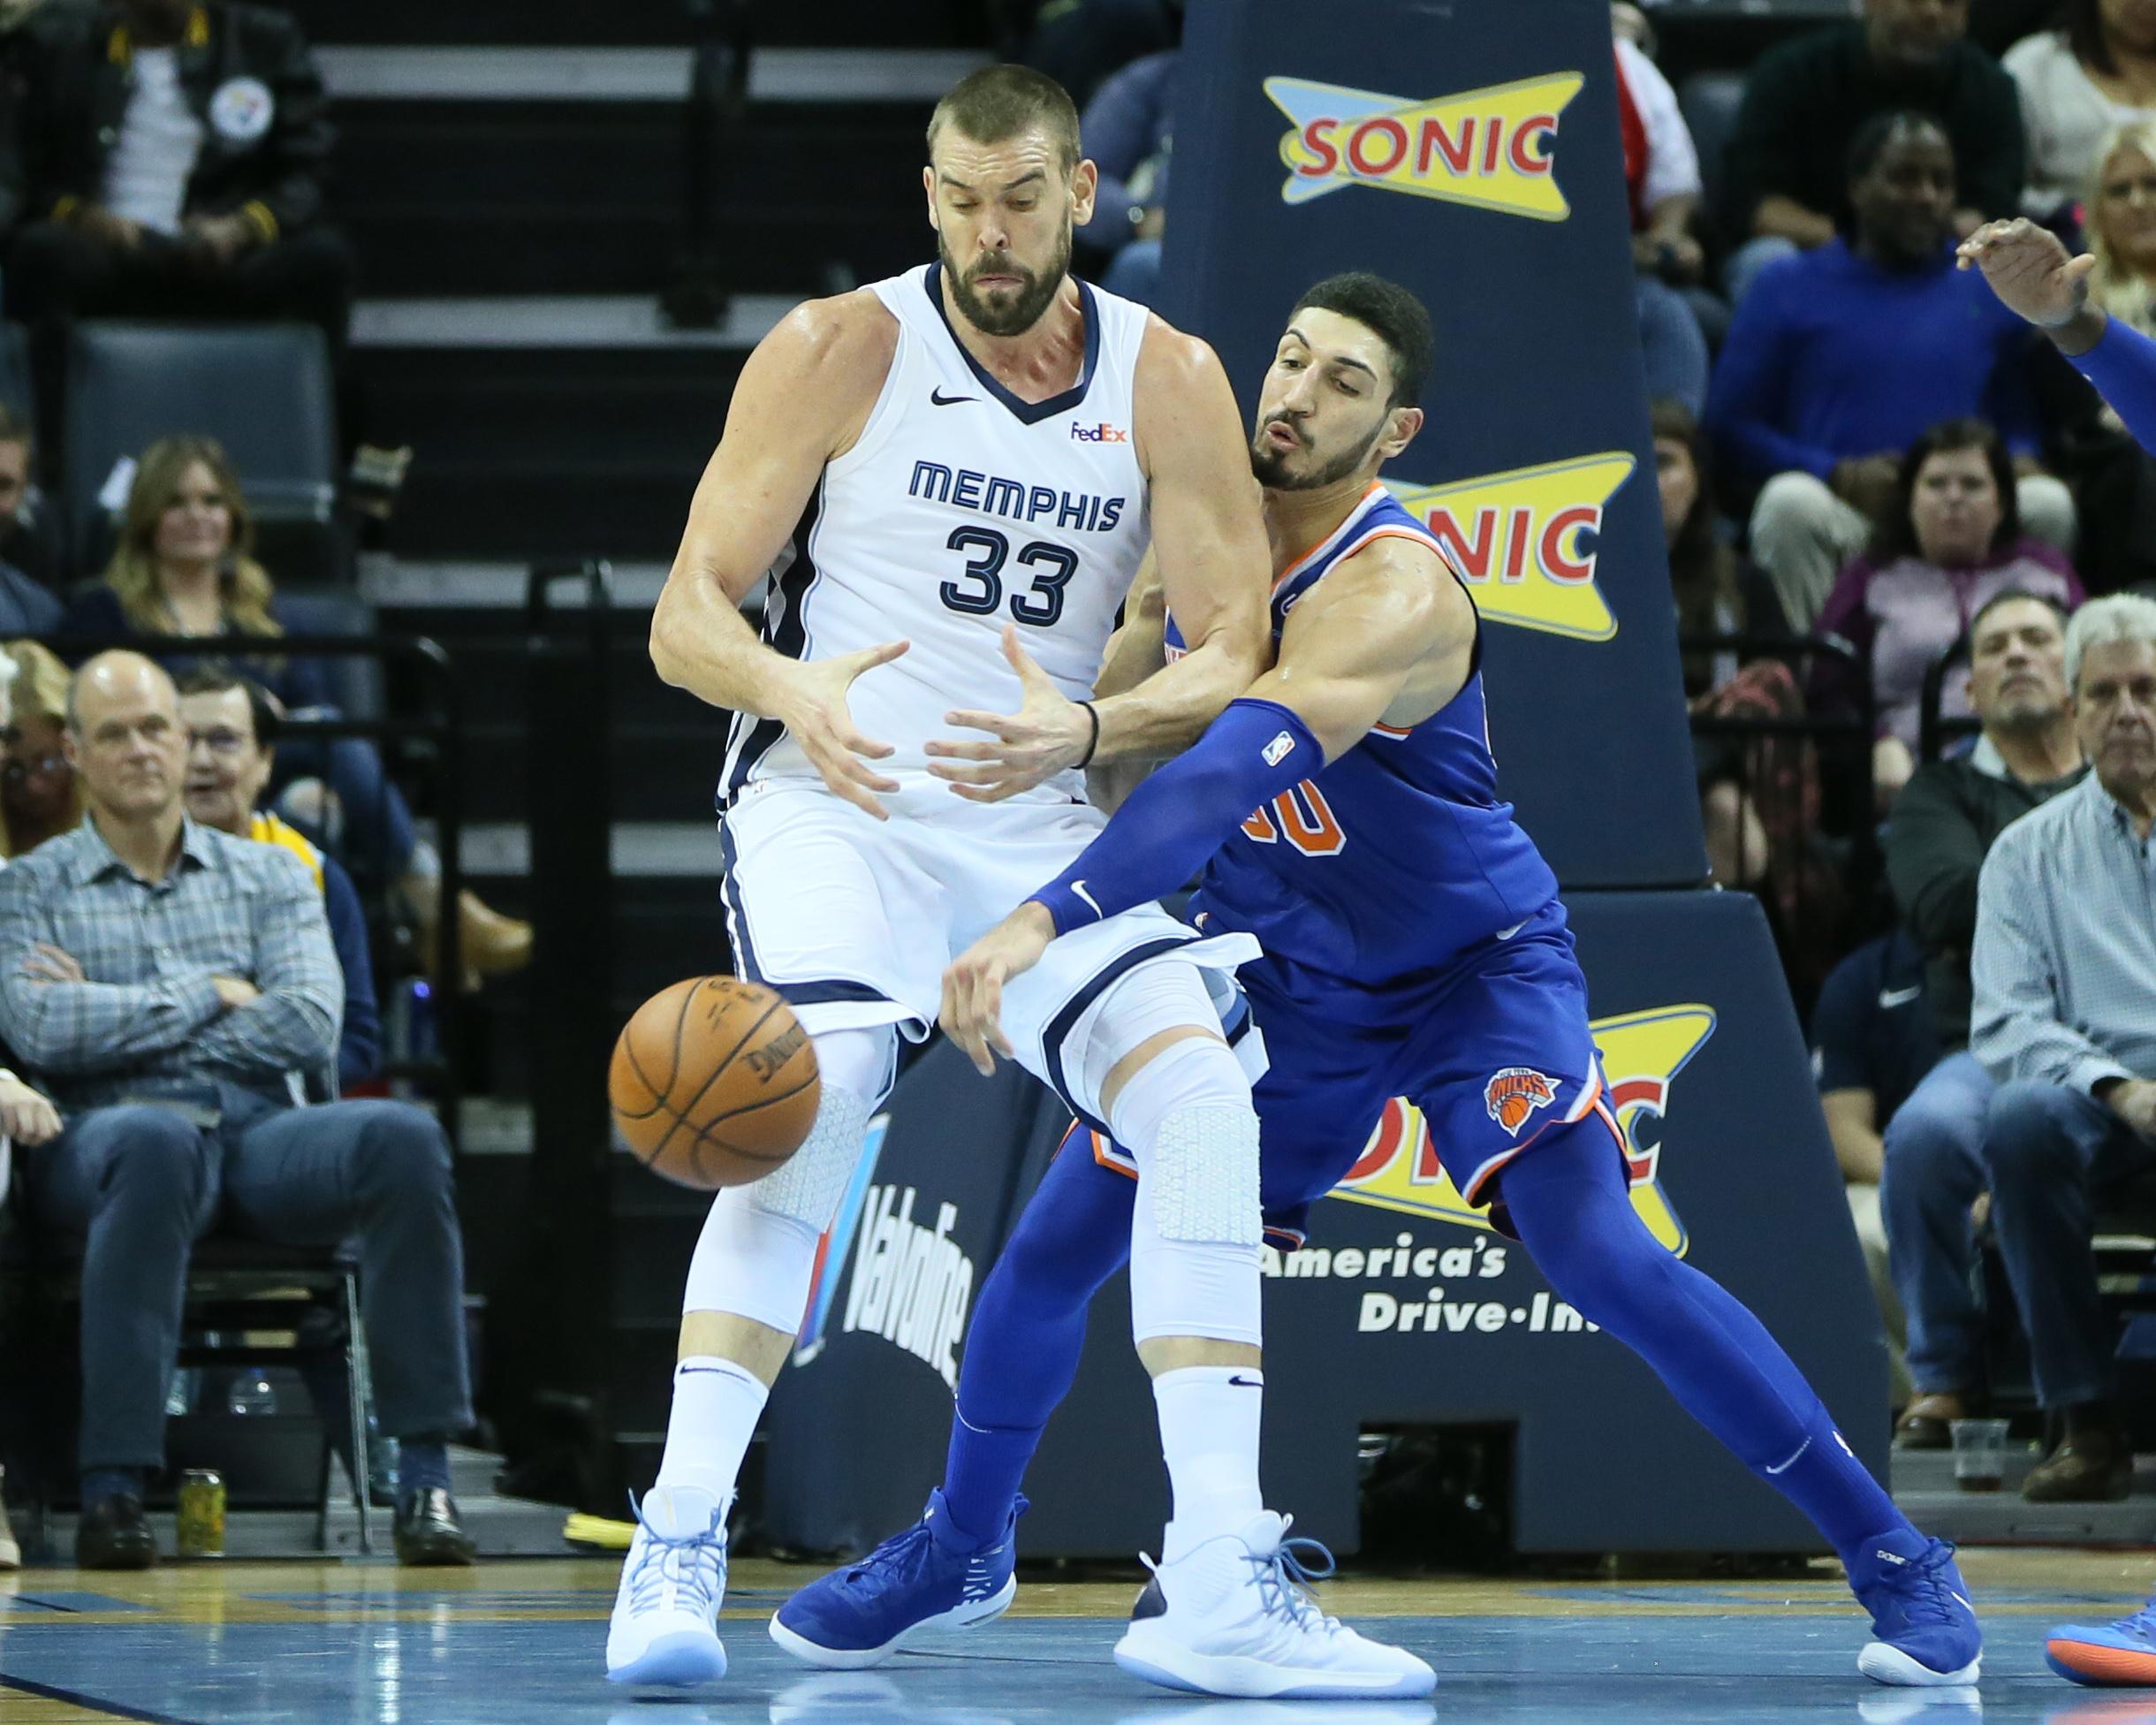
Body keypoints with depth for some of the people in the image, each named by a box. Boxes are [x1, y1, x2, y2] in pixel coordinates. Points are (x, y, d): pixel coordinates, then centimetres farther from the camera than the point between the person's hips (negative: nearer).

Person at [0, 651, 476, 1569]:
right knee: (157, 1143, -41)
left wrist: (120, 1022, -1)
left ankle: (425, 1476, -29)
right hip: (107, 1133, -3)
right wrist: (209, 995, -1)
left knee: (403, 1137, -30)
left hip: (260, 1131, 3)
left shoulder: (268, 875, 20)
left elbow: (311, 1025, 2)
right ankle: (111, 1487, -42)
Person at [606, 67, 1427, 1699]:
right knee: (811, 1103, -28)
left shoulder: (1171, 383, -1)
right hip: (830, 801, -3)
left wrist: (1090, 730, -24)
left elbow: (1235, 657, -3)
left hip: (1034, 816, 3)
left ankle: (1229, 1581, -12)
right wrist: (792, 691, -31)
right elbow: (688, 612, -8)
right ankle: (678, 1547, -20)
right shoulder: (839, 352, -8)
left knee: (1200, 1099, -15)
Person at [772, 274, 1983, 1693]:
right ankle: (962, 1547, 27)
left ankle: (1893, 1560, -10)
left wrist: (1053, 918, -57)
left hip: (1474, 970, -6)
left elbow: (1235, 769, -47)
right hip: (1288, 975, 6)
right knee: (1057, 1244, 2)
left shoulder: (1395, 591, -32)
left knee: (1604, 1260, -23)